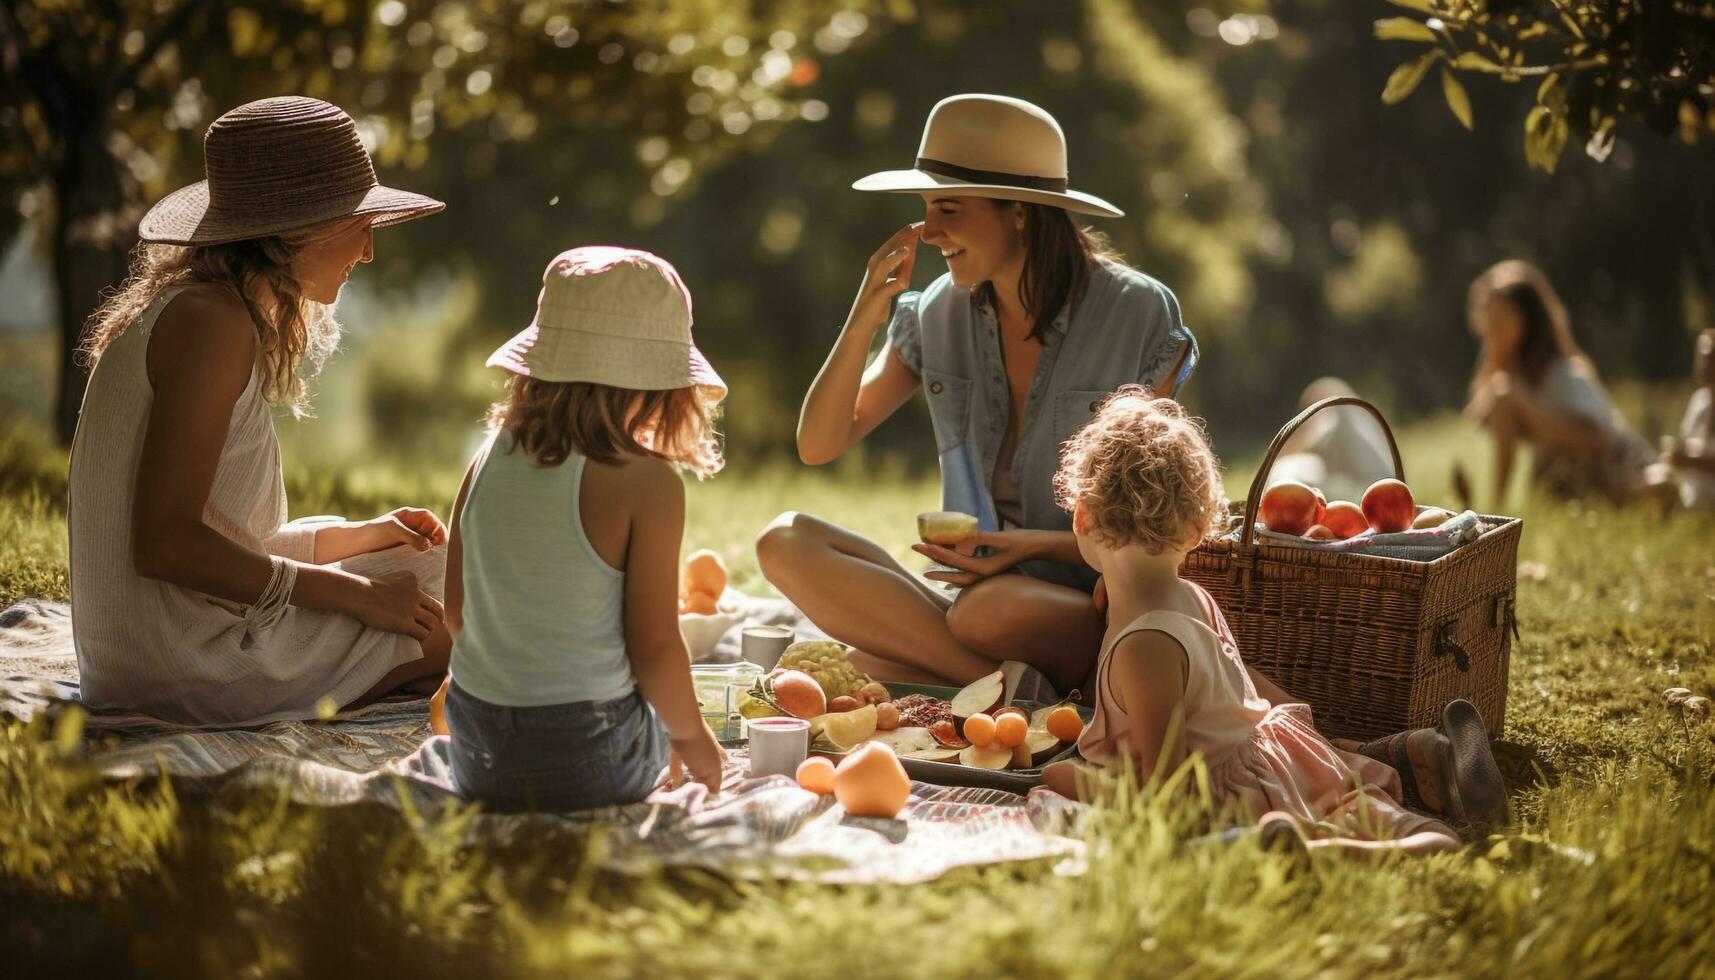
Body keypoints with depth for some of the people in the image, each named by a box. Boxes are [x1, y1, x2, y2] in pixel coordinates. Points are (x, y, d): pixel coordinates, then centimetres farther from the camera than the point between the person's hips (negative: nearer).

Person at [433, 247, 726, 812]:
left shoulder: (489, 461, 1)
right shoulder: (646, 483, -15)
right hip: (588, 756, -5)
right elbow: (654, 648, -13)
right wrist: (693, 737, 5)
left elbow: (457, 612, 10)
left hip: (475, 754, 5)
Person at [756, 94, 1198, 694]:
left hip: (1097, 607, -6)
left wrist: (1037, 544, -19)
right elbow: (818, 445, 5)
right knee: (785, 542, -20)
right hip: (971, 589, 6)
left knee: (991, 610, -41)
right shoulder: (940, 314, 5)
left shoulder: (1138, 315, -6)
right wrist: (866, 316, -8)